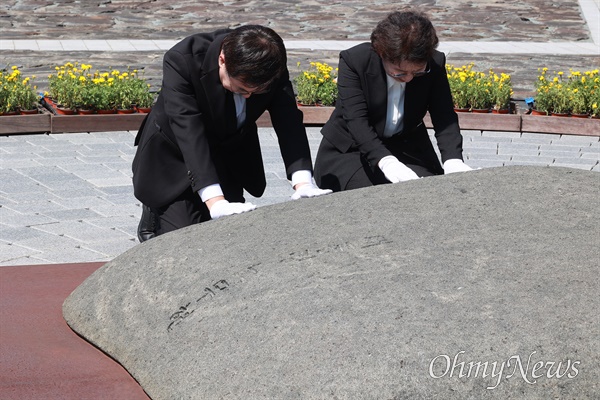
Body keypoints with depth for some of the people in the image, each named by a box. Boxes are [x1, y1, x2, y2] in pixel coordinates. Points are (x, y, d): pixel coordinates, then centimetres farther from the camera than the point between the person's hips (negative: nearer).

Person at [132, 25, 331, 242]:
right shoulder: (181, 60, -36)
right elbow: (189, 133, -43)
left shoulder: (272, 65, -24)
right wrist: (215, 201, -53)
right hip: (175, 159, -4)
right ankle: (153, 213, 22)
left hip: (231, 157, 4)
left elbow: (288, 120, -28)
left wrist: (303, 182, -45)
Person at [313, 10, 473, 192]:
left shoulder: (435, 64, -14)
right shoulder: (353, 60, -23)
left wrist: (453, 160, -37)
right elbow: (357, 120, -31)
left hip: (408, 146, 3)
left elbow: (444, 117, -16)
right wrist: (386, 162, -47)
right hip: (351, 149, -3)